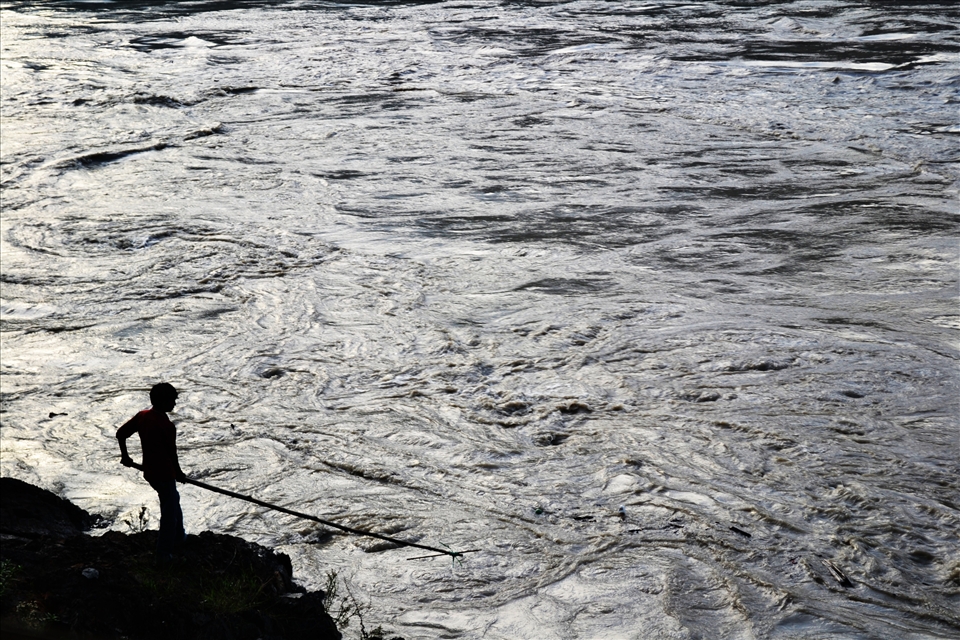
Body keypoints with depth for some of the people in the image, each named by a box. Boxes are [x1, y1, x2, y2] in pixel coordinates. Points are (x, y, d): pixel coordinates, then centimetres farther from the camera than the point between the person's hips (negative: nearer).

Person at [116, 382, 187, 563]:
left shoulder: (142, 416, -3)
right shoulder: (167, 426, -25)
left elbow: (120, 433, 3)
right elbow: (172, 455, -18)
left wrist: (125, 456, 18)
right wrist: (179, 474, 0)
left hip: (149, 472, 8)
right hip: (164, 475, -8)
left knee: (173, 501, 29)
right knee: (169, 513, 6)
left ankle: (178, 537, 44)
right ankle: (164, 553, 12)